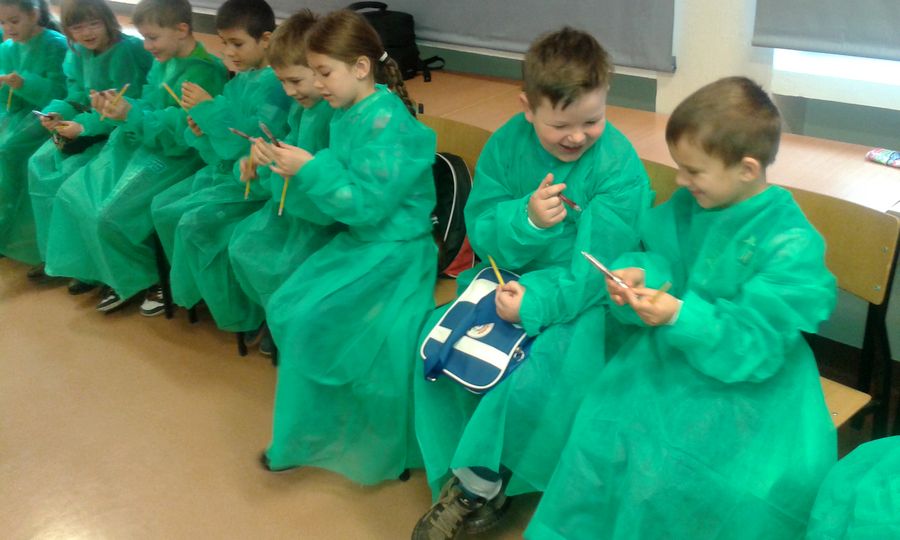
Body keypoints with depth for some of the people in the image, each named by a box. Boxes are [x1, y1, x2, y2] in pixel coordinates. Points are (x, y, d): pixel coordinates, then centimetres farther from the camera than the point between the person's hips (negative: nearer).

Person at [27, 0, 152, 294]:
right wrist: (55, 114, -11)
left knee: (72, 173, -22)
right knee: (40, 163, -6)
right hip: (86, 126, 8)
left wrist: (85, 126, -25)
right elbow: (77, 99, 10)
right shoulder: (77, 53, 6)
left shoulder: (129, 50, -18)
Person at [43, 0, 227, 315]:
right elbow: (148, 107, 13)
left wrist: (131, 115, -29)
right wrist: (118, 103, -7)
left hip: (174, 158, -9)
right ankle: (116, 275, 11)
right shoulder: (162, 64, 10)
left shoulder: (204, 72, -17)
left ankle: (146, 278, 6)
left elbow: (181, 132, -24)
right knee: (72, 194, 2)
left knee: (112, 214, -21)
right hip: (138, 147, 10)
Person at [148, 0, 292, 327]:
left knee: (194, 223, -23)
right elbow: (220, 148, 15)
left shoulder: (274, 83, -16)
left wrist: (209, 108, -22)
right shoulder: (237, 82, 11)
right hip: (222, 170, 10)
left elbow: (257, 142, -26)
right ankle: (194, 286, 19)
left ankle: (237, 312, -8)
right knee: (162, 207, 7)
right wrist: (201, 130, -7)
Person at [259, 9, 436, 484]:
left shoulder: (388, 124, -21)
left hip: (395, 250, -9)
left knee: (312, 318, -17)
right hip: (358, 241, 9)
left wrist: (310, 170, -21)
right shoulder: (346, 114, 5)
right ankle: (327, 420, 13)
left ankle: (306, 439, 3)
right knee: (285, 307, 0)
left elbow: (367, 205, -23)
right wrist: (300, 169, -5)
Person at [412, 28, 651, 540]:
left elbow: (594, 270, -19)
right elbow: (482, 233, -5)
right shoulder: (508, 144, -5)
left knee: (541, 379, -29)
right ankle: (469, 477, 0)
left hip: (584, 299, -4)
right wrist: (527, 220, -26)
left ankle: (477, 487, -4)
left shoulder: (620, 167, -16)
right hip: (510, 280, 5)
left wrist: (535, 301, -32)